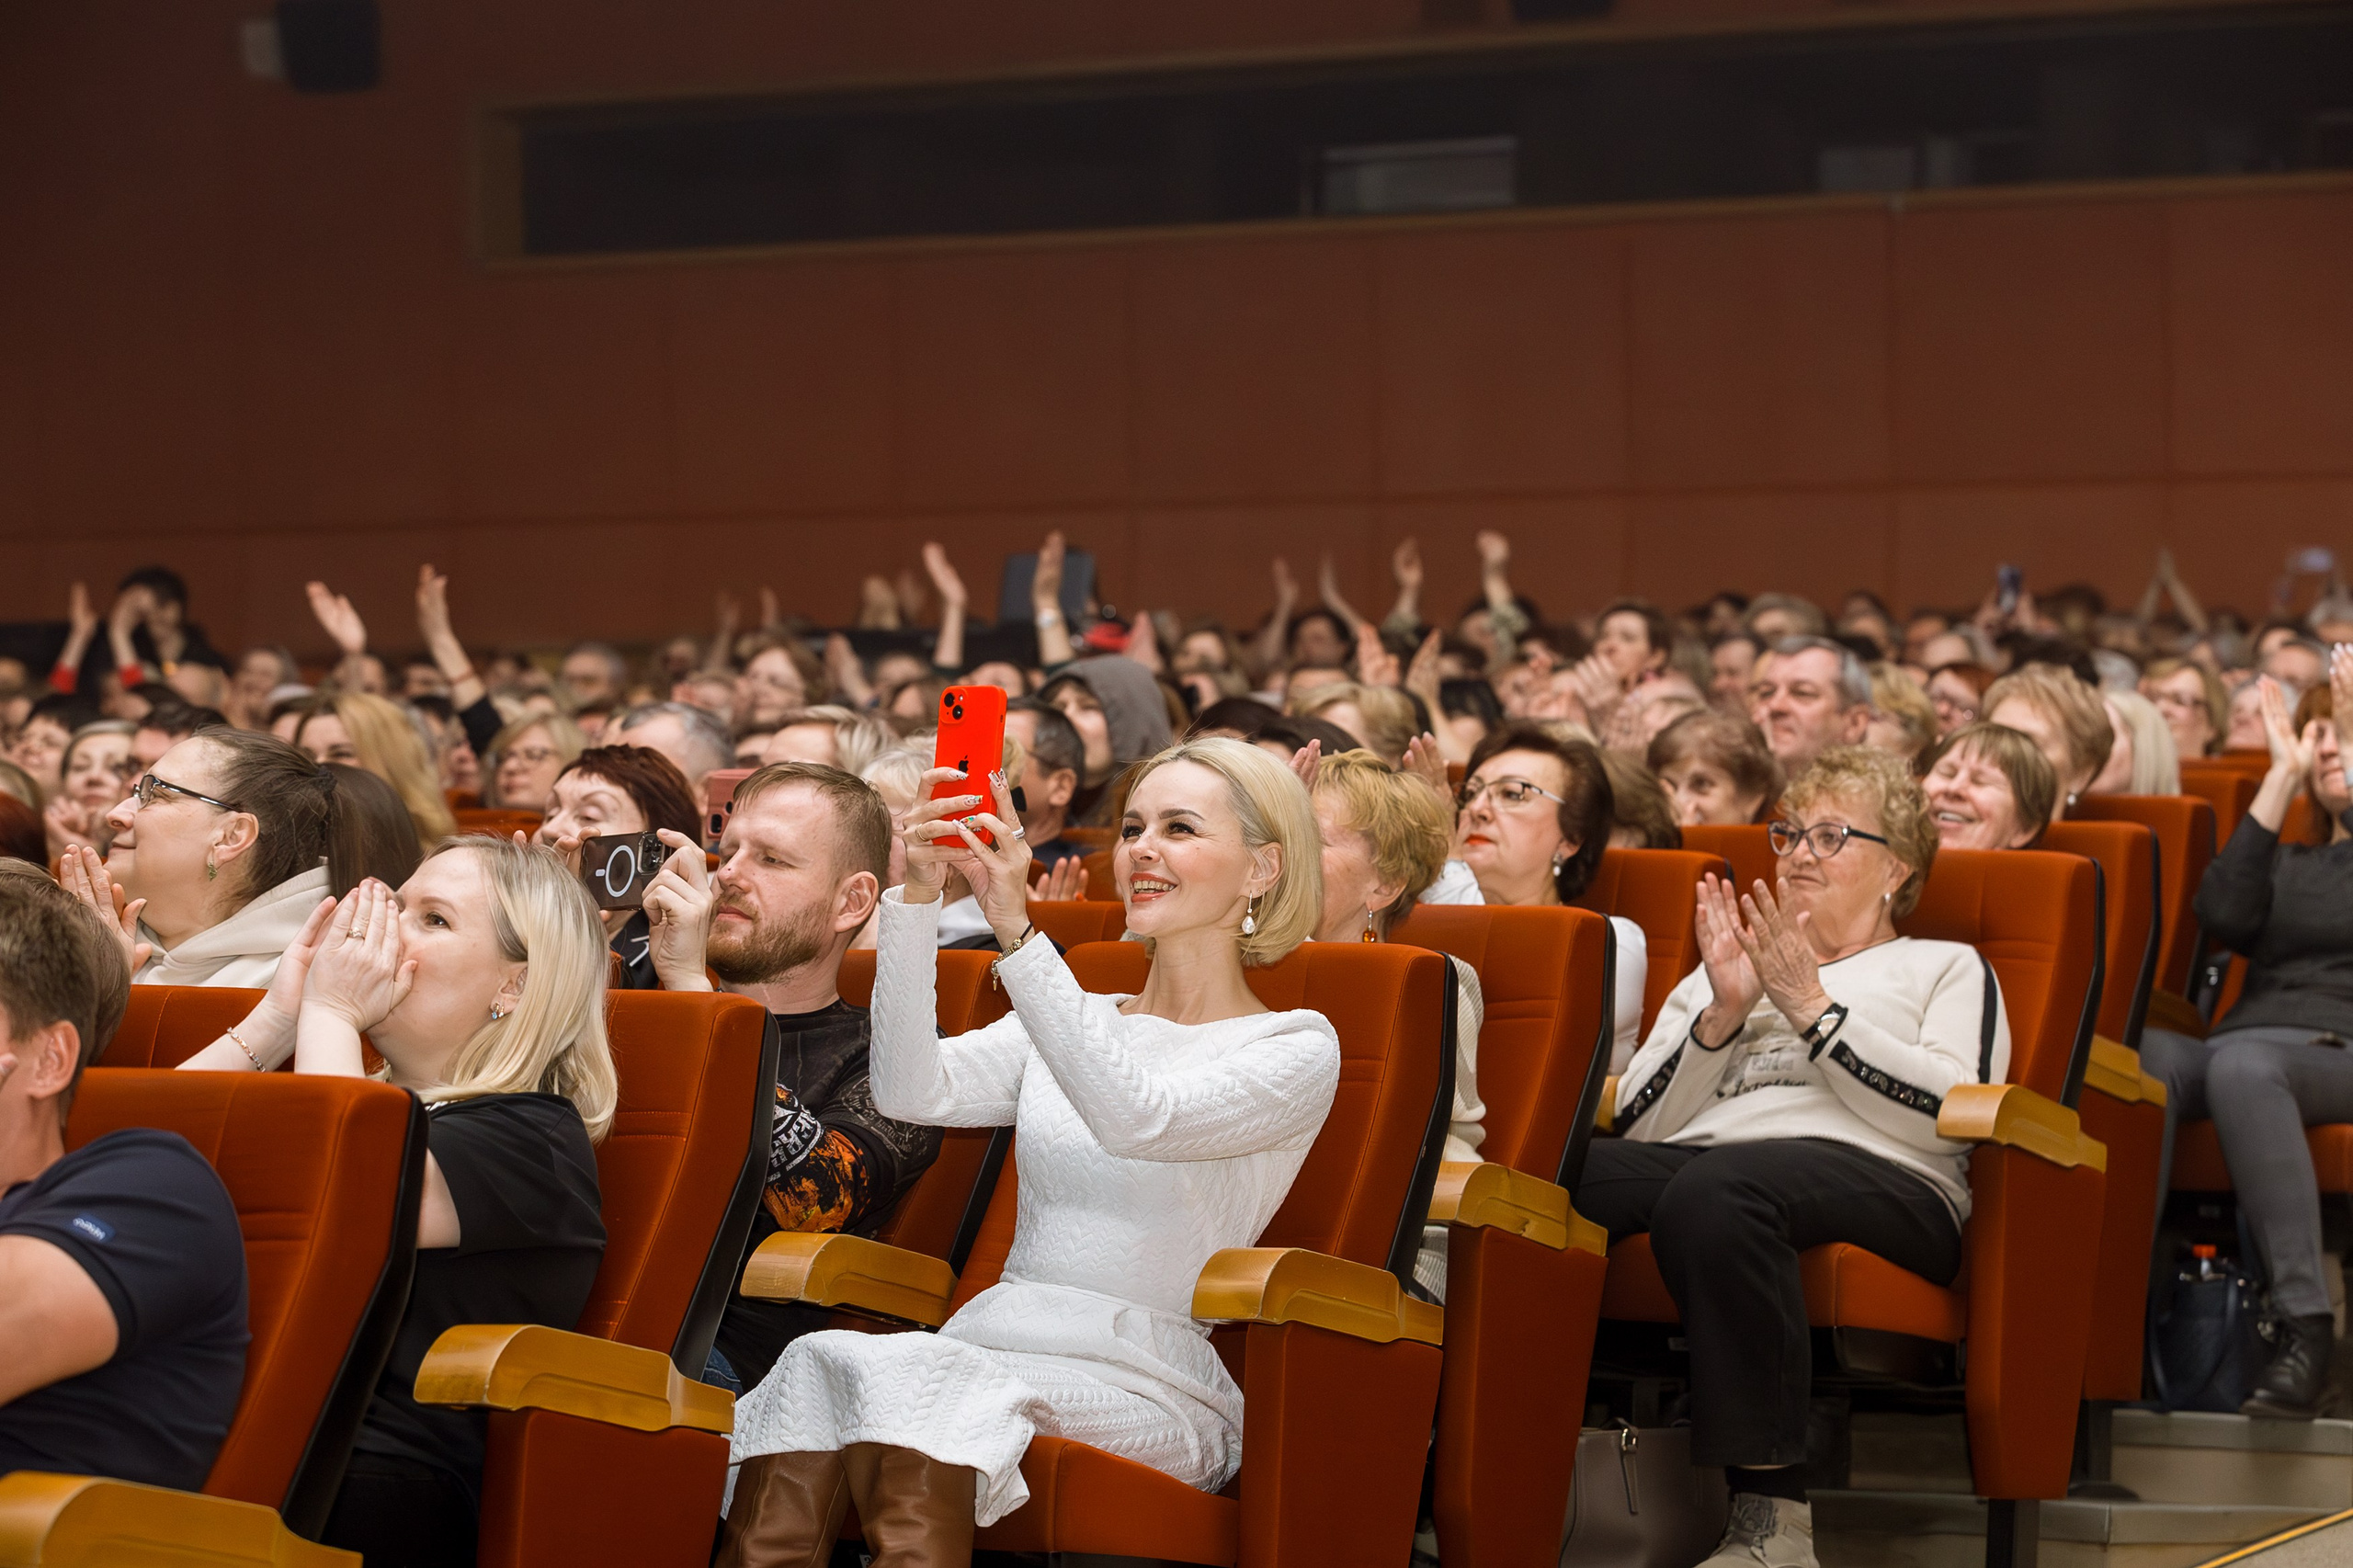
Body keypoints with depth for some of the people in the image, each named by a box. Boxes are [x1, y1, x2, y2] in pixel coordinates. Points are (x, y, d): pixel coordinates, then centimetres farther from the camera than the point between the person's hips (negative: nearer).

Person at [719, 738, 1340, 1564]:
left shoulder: (1297, 1047, 5)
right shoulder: (1068, 1023, 22)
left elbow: (1140, 1119, -16)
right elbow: (912, 1089, 2)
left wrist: (1019, 929, -22)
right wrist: (917, 900, -11)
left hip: (1151, 1391, -4)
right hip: (992, 1343, 4)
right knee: (821, 1361, -31)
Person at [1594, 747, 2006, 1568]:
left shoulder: (1946, 967, 24)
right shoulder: (1724, 966, 34)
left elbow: (1954, 1113, 0)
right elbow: (1639, 1125, 17)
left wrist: (1811, 1008, -1)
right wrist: (1722, 1015, 3)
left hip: (1873, 1174, -3)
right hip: (1696, 1161, 3)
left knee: (1713, 1191, -40)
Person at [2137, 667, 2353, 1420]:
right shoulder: (2287, 862, 31)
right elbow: (2223, 914, 9)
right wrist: (2283, 776, 10)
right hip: (2248, 1038, 4)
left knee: (2241, 1063, -40)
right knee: (2148, 1052, -31)